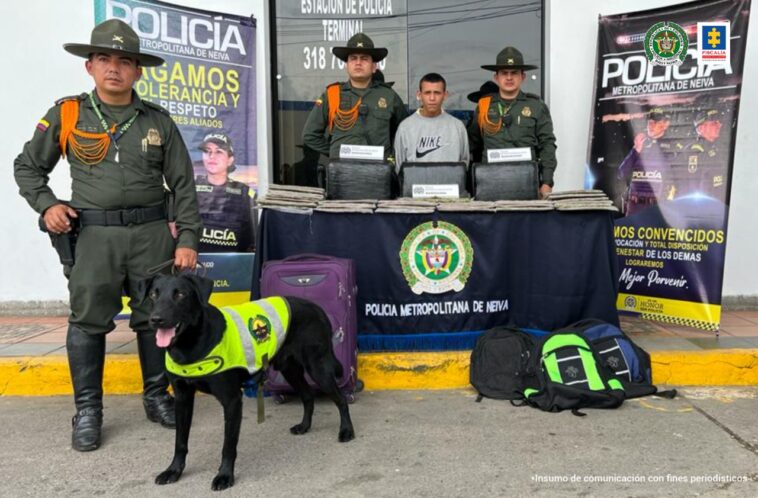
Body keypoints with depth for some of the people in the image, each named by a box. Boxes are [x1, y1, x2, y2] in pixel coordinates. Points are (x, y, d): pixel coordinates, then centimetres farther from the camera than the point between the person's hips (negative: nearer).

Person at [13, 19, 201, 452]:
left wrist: (188, 239, -2)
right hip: (94, 234, 0)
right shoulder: (66, 115, 4)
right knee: (88, 322, 5)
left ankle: (157, 396, 25)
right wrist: (46, 204, -3)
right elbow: (27, 167, 15)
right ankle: (88, 411, 19)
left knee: (156, 318, 8)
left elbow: (184, 185, 5)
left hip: (151, 232, 1)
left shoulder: (158, 121, 5)